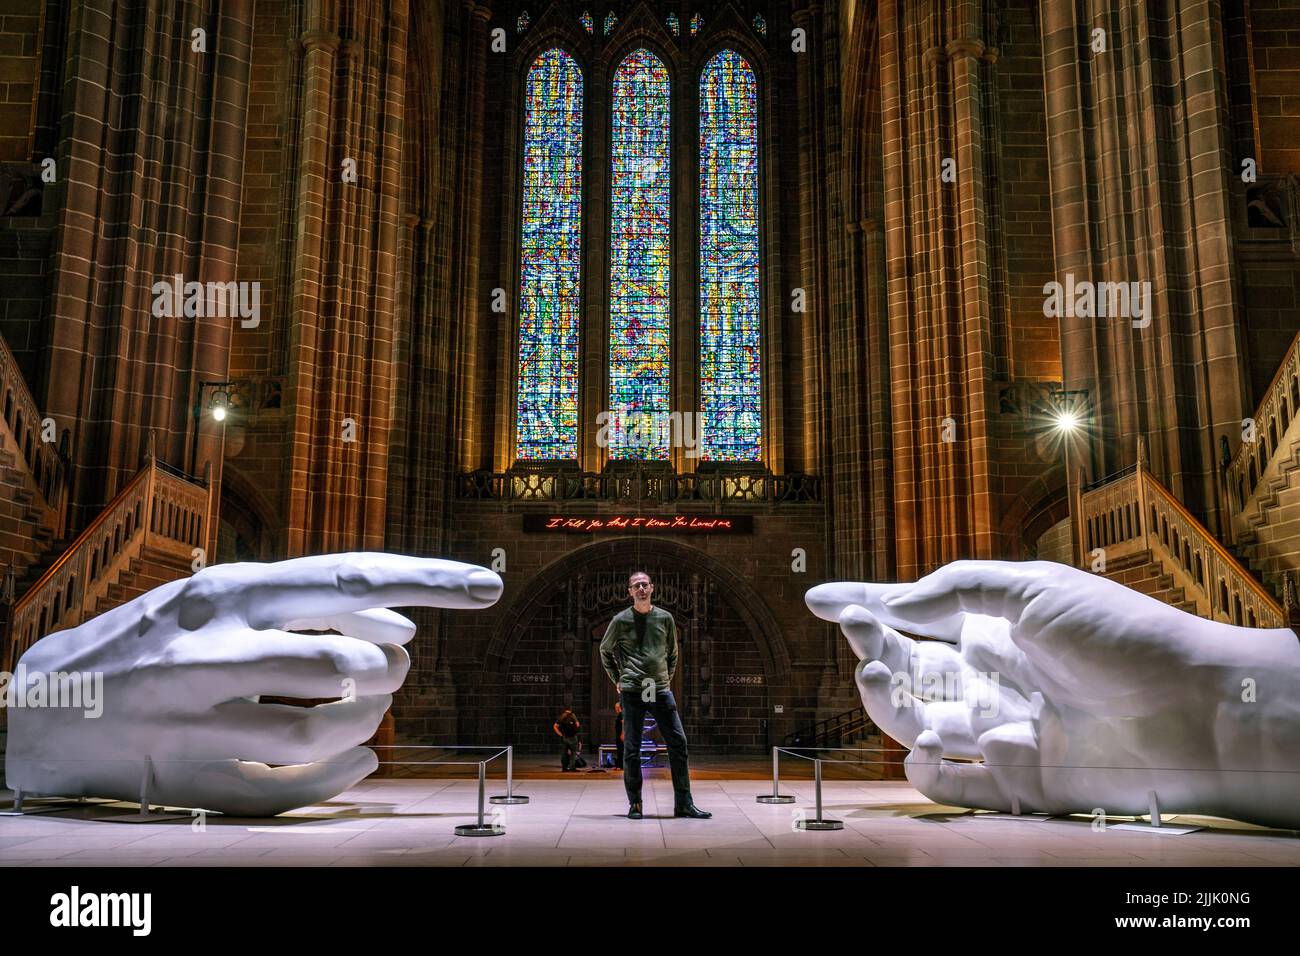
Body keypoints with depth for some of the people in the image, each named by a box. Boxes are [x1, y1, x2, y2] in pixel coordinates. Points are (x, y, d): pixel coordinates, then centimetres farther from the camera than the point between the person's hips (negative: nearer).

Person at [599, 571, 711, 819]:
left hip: (661, 691, 2)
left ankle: (684, 803, 4)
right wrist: (617, 679, 11)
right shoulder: (620, 621, 3)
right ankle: (634, 804, 11)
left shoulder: (665, 618, 9)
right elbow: (605, 651, 16)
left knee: (678, 743, -2)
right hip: (631, 692, -2)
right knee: (632, 749, 1)